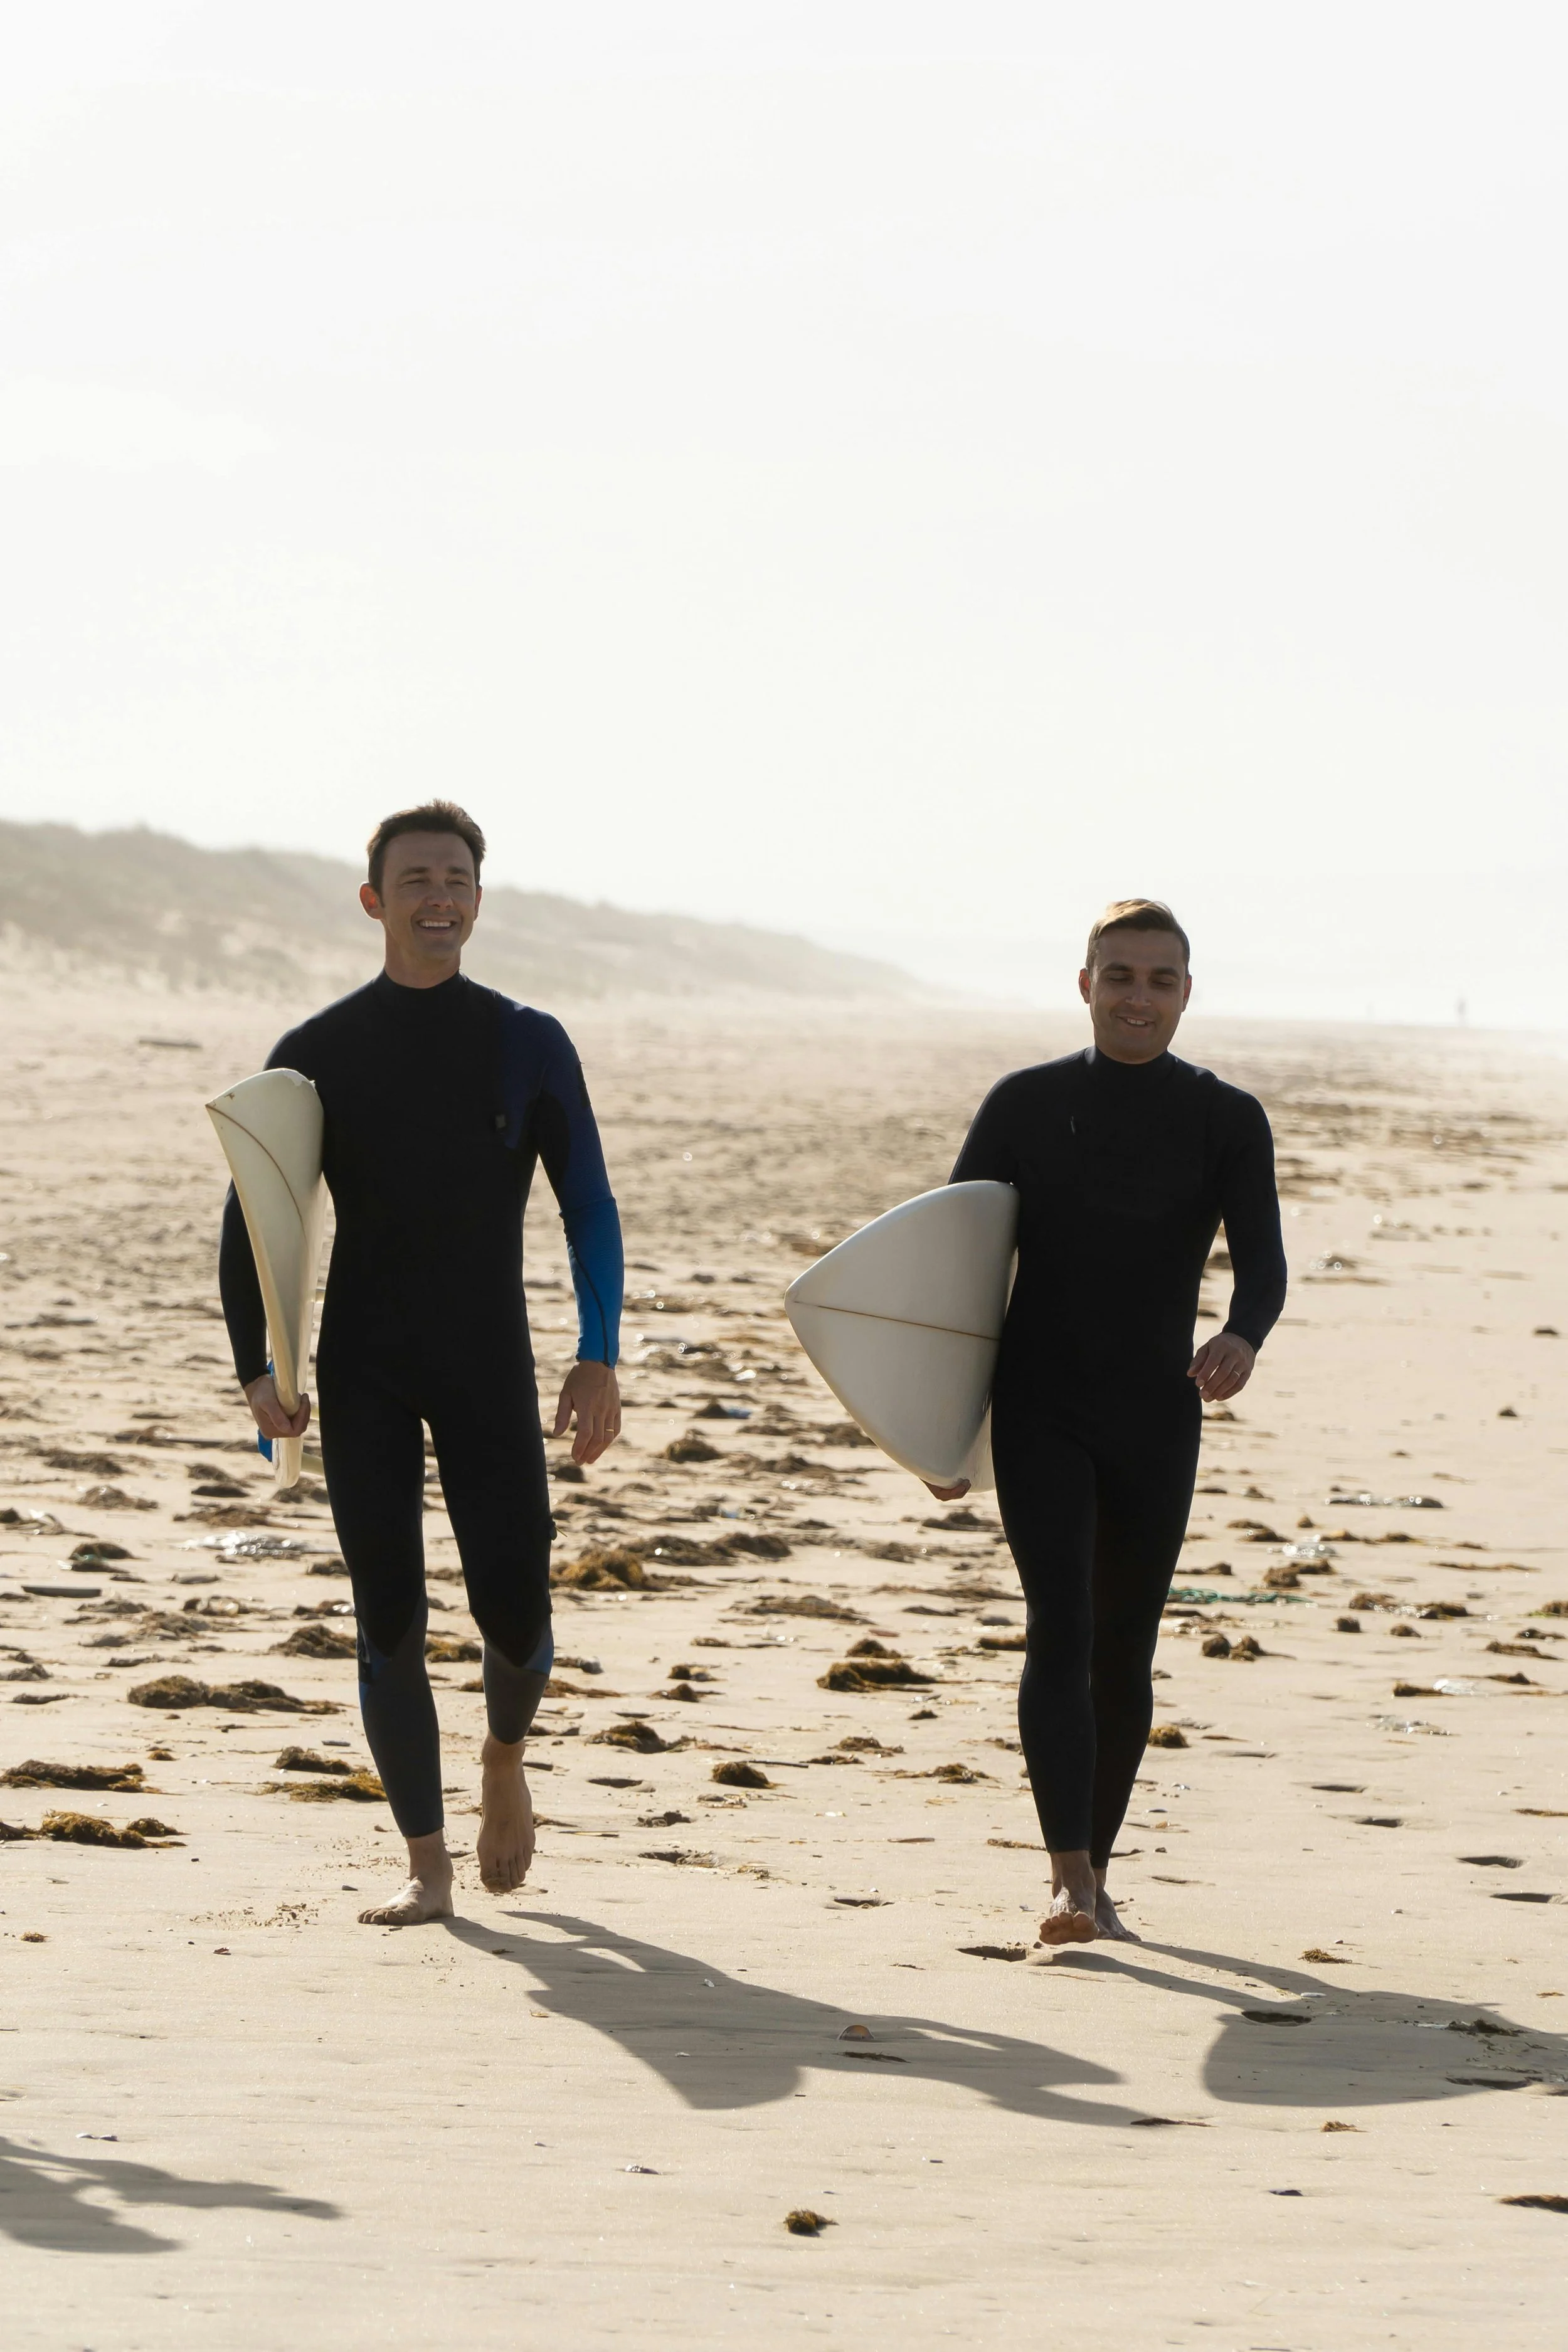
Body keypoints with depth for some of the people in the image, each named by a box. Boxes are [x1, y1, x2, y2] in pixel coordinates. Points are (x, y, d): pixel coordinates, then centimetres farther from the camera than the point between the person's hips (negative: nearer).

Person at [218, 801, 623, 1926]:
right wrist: (257, 1368, -5)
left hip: (491, 1368, 0)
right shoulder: (318, 1054, 3)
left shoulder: (529, 1046, 4)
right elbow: (252, 1220, 6)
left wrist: (598, 1358, -7)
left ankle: (506, 1757, 29)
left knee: (515, 1615, -4)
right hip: (364, 1378, 0)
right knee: (389, 1619, -3)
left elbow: (589, 1208, 4)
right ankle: (427, 1866, 4)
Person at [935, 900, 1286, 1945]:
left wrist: (1242, 1340, -33)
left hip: (1157, 1420, 2)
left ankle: (1097, 1871, 21)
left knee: (1124, 1650, 8)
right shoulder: (1026, 1105, 0)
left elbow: (1262, 1262, -10)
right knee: (1061, 1628, -15)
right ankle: (1070, 1879, -23)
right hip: (1041, 1414, -2)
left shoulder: (1227, 1121, 1)